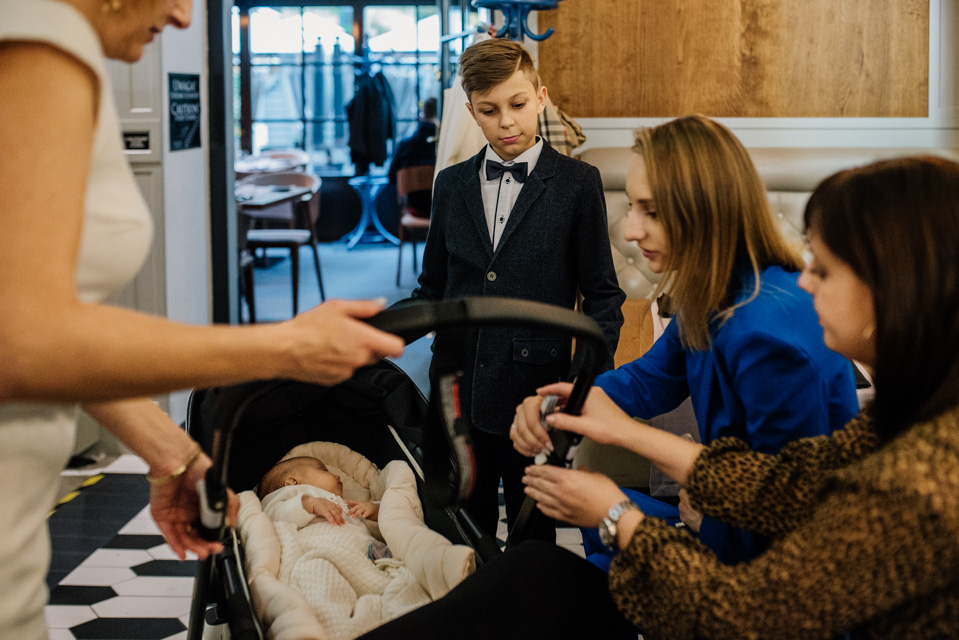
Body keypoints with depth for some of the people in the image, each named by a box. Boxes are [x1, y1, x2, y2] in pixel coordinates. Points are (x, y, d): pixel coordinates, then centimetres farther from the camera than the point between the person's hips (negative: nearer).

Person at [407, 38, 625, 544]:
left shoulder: (577, 183, 0)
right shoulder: (451, 185, 11)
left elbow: (602, 294, 2)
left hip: (536, 388, -3)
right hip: (460, 392, 3)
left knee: (533, 534, 6)